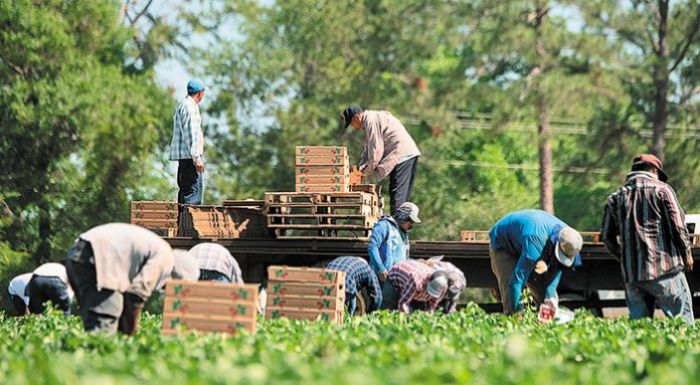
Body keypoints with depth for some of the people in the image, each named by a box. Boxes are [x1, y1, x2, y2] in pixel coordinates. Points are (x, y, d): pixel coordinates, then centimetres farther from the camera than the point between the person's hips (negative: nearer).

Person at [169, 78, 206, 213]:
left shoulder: (181, 105, 21)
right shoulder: (190, 106, -12)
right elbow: (190, 133, -18)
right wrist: (196, 157, -20)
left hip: (183, 156, 11)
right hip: (189, 155, -11)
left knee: (185, 189, 13)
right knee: (194, 189, -14)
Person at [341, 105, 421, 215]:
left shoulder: (371, 121, -11)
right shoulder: (371, 119, 22)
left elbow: (376, 150, -15)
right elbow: (368, 150, 25)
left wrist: (367, 171, -6)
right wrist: (360, 168, 16)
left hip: (401, 155, -10)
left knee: (397, 195, -11)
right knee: (403, 196, 11)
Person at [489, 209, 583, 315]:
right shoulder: (535, 239, -46)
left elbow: (555, 271, -11)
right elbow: (519, 276, -46)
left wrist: (550, 296, -23)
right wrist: (515, 309, -44)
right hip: (503, 246, -7)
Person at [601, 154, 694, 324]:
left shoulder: (615, 197, 12)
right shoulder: (662, 189, -1)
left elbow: (607, 237, 10)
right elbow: (677, 225, -5)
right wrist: (686, 252, 8)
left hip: (631, 272, 4)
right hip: (664, 267, -4)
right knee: (681, 316, 2)